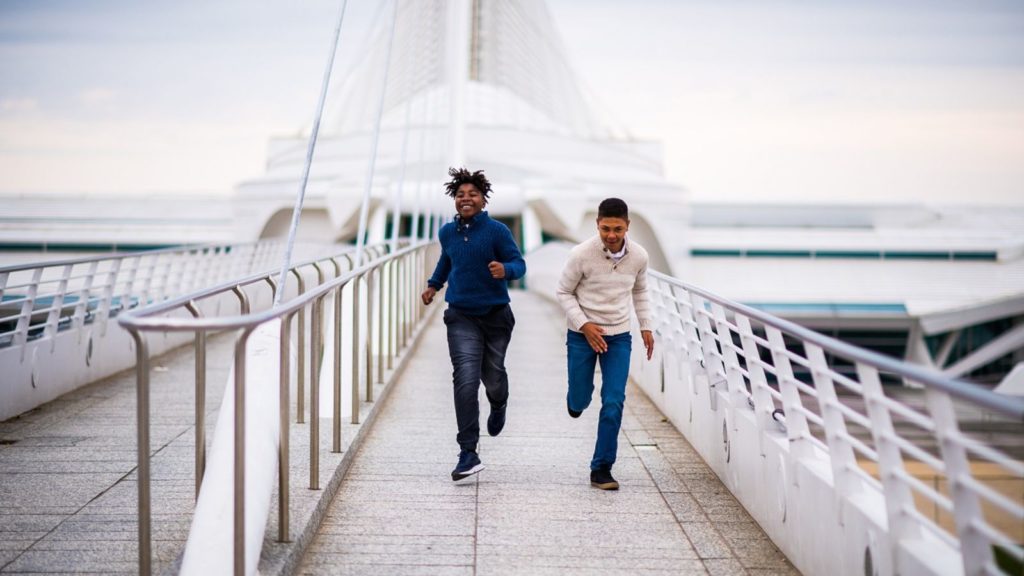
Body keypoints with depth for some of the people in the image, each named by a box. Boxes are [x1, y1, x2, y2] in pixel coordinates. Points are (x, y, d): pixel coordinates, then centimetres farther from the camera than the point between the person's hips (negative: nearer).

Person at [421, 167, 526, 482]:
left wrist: (504, 270, -33)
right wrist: (434, 284, 24)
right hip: (461, 317, 2)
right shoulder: (447, 232, 4)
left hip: (495, 314, -1)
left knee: (492, 376, 13)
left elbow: (519, 263, -12)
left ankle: (499, 405, 53)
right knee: (465, 381, -13)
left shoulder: (497, 230, -9)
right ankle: (468, 454, -13)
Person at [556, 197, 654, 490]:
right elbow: (563, 292, -6)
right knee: (580, 400, 9)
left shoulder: (639, 256, -7)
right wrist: (584, 325, -17)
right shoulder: (582, 254, -18)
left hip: (619, 337, 2)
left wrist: (646, 326, 8)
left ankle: (602, 468, 4)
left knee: (613, 403, -6)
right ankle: (575, 398, 48)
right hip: (582, 335, -2)